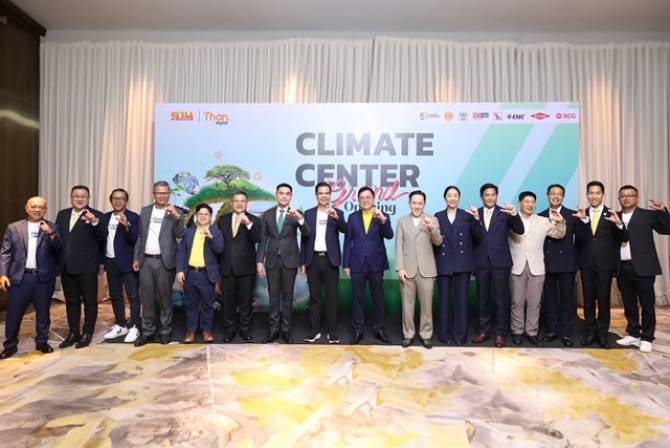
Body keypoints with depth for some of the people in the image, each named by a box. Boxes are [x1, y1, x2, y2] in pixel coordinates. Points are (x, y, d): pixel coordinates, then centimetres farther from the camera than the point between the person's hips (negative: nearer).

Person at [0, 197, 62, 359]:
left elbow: (58, 248, -8)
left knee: (43, 312, 10)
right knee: (14, 313, 6)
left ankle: (42, 341, 23)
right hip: (19, 276, 0)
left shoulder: (52, 228, 4)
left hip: (44, 277, 0)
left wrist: (50, 233, -25)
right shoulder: (13, 227, 5)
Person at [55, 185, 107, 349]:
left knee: (90, 301, 5)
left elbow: (103, 236, -22)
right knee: (71, 301, 15)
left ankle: (87, 334, 17)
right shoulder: (62, 214, 11)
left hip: (86, 267, -6)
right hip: (66, 266, 6)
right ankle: (73, 333, 27)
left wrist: (94, 222, -39)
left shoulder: (95, 215, -7)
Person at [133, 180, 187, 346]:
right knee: (146, 298, 9)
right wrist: (136, 258, 9)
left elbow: (180, 235, -14)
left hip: (164, 261, -3)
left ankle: (165, 331, 16)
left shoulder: (176, 212, -2)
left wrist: (176, 216, -27)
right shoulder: (145, 211, 11)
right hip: (146, 260, 4)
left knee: (165, 298, 5)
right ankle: (147, 331, 20)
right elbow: (140, 236, 13)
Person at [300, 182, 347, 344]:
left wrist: (336, 217, -35)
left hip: (330, 260, -2)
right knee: (314, 296, 8)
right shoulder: (308, 213, 8)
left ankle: (332, 332, 11)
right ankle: (314, 330, 17)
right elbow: (304, 238, 8)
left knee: (331, 297, 3)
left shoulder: (337, 213, 3)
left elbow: (344, 230, -15)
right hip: (313, 260, 2)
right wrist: (303, 261, 4)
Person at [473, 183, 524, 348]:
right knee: (483, 298, 11)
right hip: (481, 262, 2)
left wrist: (514, 214, -25)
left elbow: (520, 230, -10)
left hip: (500, 262, -1)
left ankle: (500, 333, 16)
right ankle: (483, 331, 22)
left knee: (501, 298, 4)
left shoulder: (504, 213, 2)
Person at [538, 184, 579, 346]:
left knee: (567, 299, 4)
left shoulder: (572, 215, 1)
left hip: (566, 263, -2)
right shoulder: (540, 216, 7)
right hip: (547, 263, 2)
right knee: (550, 298, 9)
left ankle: (566, 333, 14)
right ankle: (551, 330, 20)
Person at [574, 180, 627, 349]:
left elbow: (624, 238, -6)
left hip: (605, 264, -1)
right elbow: (579, 239, -9)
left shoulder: (611, 215, 0)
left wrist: (619, 223, -25)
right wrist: (583, 220, -24)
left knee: (603, 299, 3)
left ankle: (602, 334, 14)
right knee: (588, 299, 8)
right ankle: (590, 332, 17)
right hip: (587, 264, 2)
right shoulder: (581, 215, 3)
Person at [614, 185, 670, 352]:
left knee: (647, 304, 4)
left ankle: (646, 338, 14)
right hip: (622, 268, 3)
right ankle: (633, 334, 25)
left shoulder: (648, 214, 2)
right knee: (629, 304, 12)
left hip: (642, 267, -3)